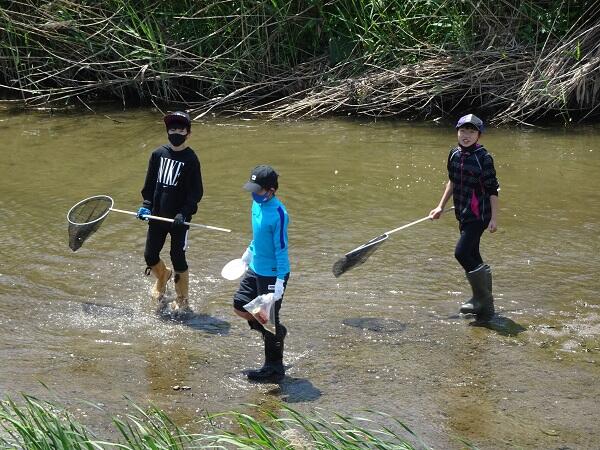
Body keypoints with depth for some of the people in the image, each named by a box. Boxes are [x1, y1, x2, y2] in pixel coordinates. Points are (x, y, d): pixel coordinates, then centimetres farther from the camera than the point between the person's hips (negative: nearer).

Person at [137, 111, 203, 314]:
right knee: (150, 256, 11)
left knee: (178, 259, 0)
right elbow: (150, 183, 13)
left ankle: (182, 301, 16)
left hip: (179, 219, -5)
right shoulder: (158, 154, 4)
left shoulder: (191, 159, -9)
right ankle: (162, 277, 44)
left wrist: (184, 214, -18)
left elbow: (196, 192, -9)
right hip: (157, 216, 5)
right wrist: (146, 205, 1)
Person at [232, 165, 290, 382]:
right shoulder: (257, 203, 1)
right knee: (240, 306, 17)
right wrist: (250, 251, 30)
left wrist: (280, 281, -22)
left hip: (272, 274, -9)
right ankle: (276, 332, 31)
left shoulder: (278, 214, -24)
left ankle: (274, 369, 15)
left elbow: (281, 249, -22)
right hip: (256, 269, 9)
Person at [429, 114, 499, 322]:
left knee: (462, 252, -16)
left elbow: (492, 190, -13)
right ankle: (486, 305, 22)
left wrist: (494, 218, -15)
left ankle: (481, 298, -4)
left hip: (479, 215, -8)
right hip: (463, 214, 8)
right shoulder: (454, 154, 7)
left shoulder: (483, 158, -14)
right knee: (473, 257, 12)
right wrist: (441, 207, 21)